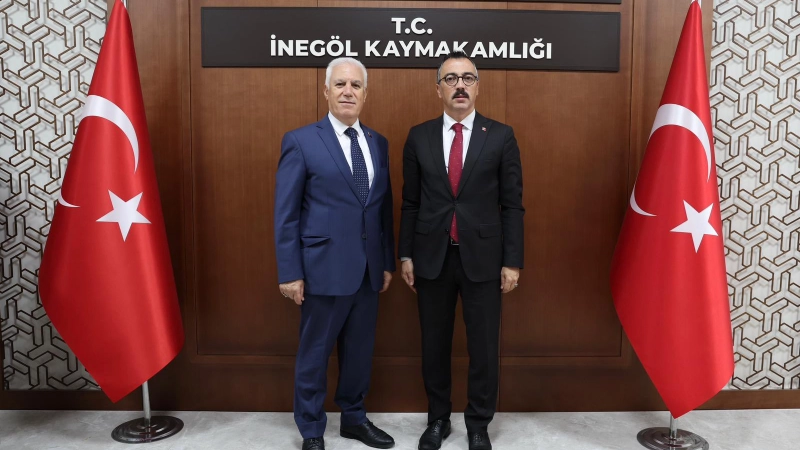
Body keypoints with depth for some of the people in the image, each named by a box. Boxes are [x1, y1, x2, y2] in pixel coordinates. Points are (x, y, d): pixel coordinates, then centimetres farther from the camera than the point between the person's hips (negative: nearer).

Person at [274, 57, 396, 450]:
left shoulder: (378, 143, 9)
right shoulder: (300, 141, -5)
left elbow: (384, 208, 11)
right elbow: (286, 214, -7)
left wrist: (387, 262, 10)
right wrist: (290, 272, -11)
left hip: (368, 270, 5)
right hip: (324, 268, -4)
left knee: (360, 351, 16)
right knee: (314, 354, 9)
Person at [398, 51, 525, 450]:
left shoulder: (501, 136, 0)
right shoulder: (419, 137, 3)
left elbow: (512, 204, -1)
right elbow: (410, 203, 5)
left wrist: (512, 261, -5)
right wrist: (406, 254, 2)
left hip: (482, 258, -1)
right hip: (432, 258, 2)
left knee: (483, 346, 8)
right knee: (434, 344, 13)